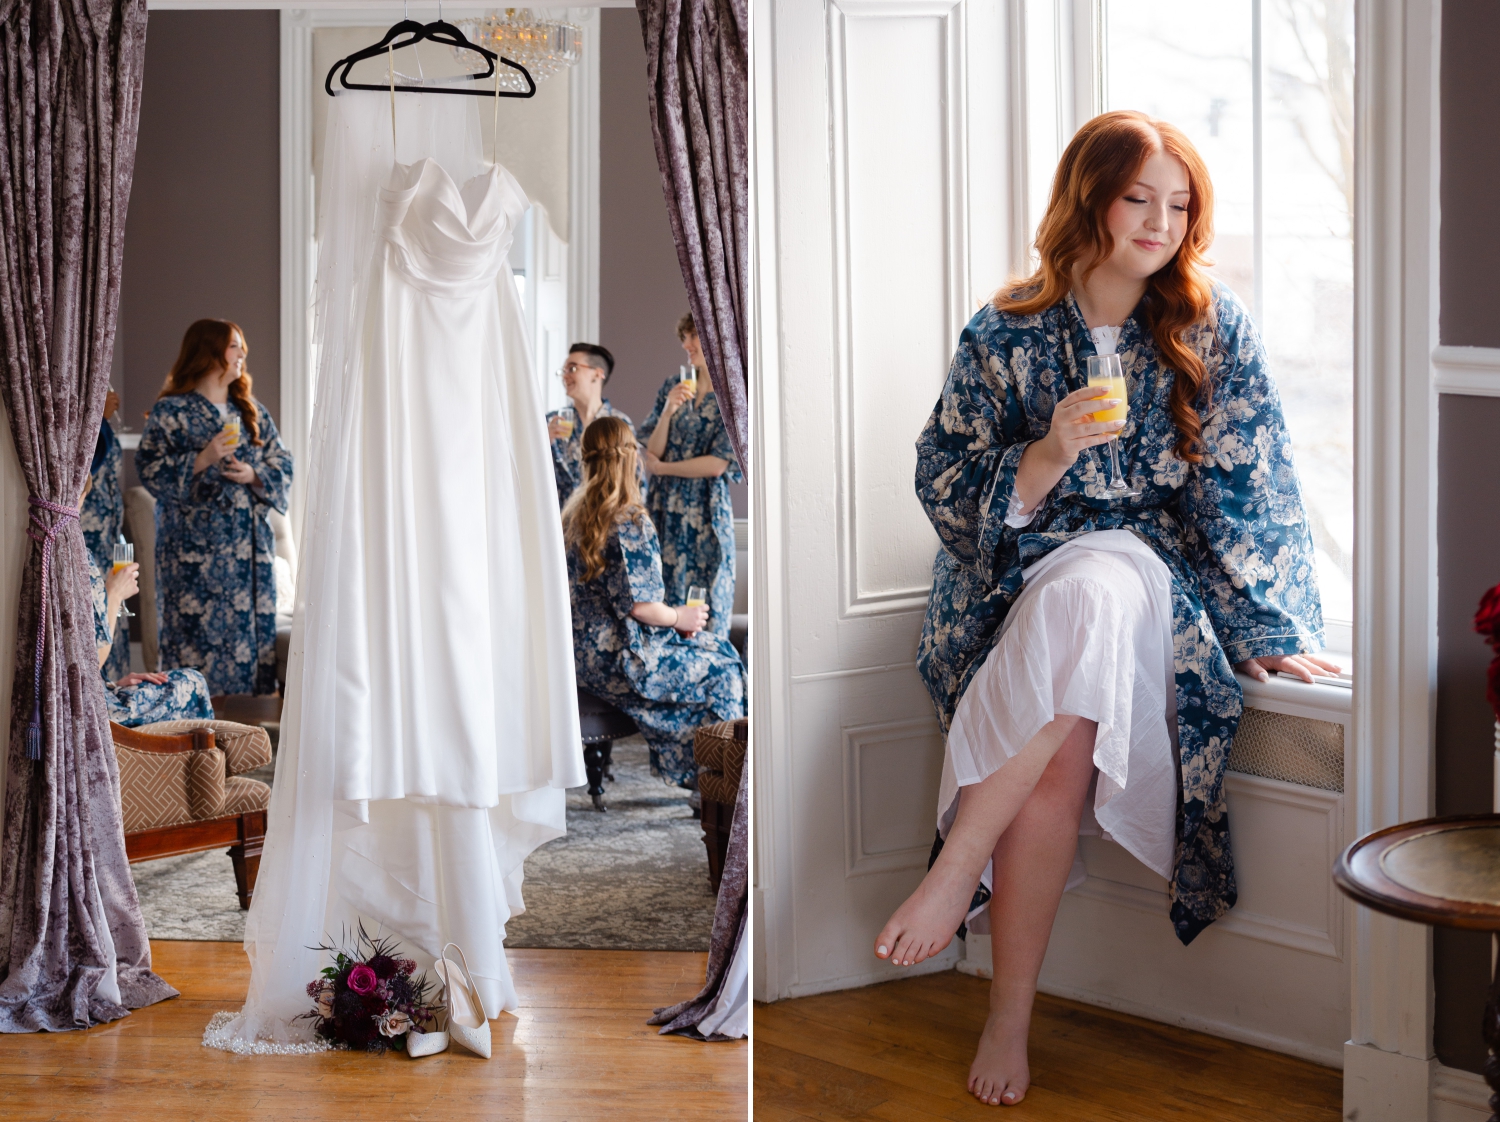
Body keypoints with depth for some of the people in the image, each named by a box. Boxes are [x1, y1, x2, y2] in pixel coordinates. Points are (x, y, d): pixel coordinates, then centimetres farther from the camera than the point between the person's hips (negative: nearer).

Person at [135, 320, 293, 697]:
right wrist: (202, 460, -17)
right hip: (195, 549, -5)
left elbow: (283, 465, 13)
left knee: (252, 628, 2)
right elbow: (150, 468, -8)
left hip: (249, 549, 5)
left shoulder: (252, 412, 15)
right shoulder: (171, 411, 0)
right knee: (197, 634, -8)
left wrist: (253, 475, -7)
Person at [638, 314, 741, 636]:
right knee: (663, 600, 3)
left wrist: (661, 467, -1)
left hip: (706, 511, -4)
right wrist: (668, 411, -12)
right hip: (665, 509, 4)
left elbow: (718, 464, -11)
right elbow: (652, 451, 4)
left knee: (706, 604, -1)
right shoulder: (673, 386, 9)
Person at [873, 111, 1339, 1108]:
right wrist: (1053, 453, -15)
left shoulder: (1214, 327, 6)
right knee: (1064, 745, -34)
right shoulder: (1004, 335, 5)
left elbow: (1253, 492, 3)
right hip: (1017, 591, 0)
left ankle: (959, 870, -33)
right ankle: (1012, 1015, -29)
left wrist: (1273, 629, -5)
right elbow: (947, 491, 3)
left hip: (1158, 576, 0)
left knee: (1091, 588, -38)